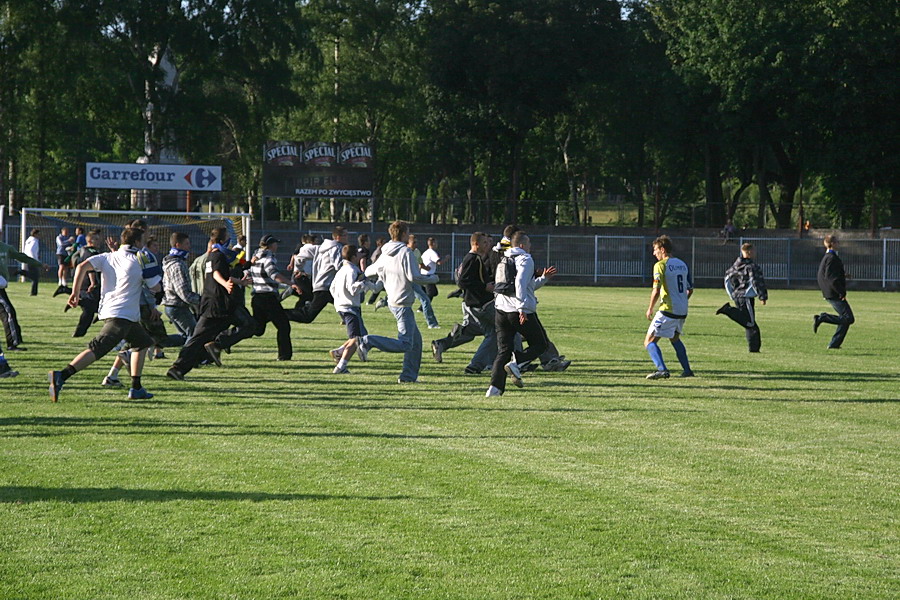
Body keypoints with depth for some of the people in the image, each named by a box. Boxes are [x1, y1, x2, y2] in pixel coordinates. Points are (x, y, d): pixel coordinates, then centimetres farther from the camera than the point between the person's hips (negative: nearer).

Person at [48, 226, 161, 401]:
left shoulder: (108, 257, 13)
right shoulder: (140, 261, -1)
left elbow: (83, 266, -2)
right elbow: (156, 288, 5)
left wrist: (75, 293, 1)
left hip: (107, 312, 8)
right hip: (122, 316, -8)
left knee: (143, 341, 25)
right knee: (97, 349, -18)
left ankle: (136, 389, 23)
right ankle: (61, 376, -35)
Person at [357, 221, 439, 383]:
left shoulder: (385, 254, 10)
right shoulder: (405, 251, -13)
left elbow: (371, 271, 21)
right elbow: (413, 277, -20)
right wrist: (432, 278, -4)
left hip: (392, 301, 9)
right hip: (402, 303, -9)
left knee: (416, 340, 16)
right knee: (405, 344, -12)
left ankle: (409, 376, 16)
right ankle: (368, 342, -19)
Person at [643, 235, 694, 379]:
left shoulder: (660, 265, -10)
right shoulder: (682, 264, 12)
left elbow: (656, 291, -16)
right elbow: (690, 289, 17)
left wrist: (650, 309, -4)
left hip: (667, 310, -8)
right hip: (682, 311, 8)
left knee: (649, 341, -5)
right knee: (675, 338, 30)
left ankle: (662, 369, -22)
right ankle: (687, 370, 27)